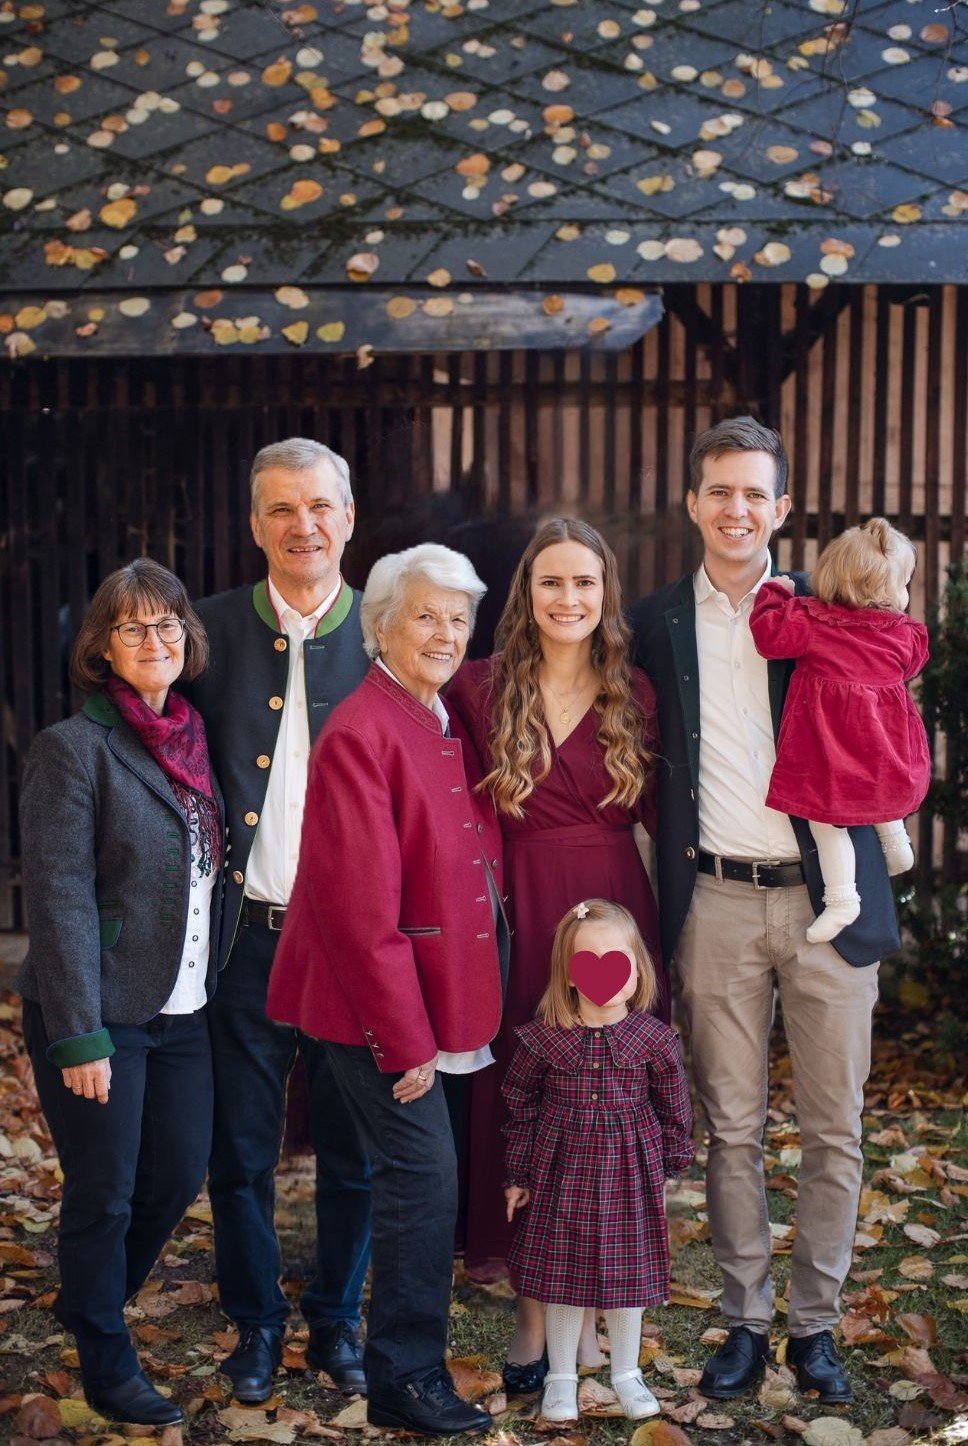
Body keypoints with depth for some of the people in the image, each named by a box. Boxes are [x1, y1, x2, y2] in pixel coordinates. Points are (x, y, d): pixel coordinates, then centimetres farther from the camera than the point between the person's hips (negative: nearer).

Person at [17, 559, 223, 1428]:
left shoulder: (192, 742, 9)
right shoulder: (75, 748, -11)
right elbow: (59, 898, -16)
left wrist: (214, 986, 7)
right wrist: (80, 1036, -19)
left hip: (183, 1010, 6)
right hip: (102, 1014, -6)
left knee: (179, 1176, 13)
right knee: (104, 1194, 4)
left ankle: (90, 1305, 38)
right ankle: (108, 1366, 24)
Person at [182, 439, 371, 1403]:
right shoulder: (213, 629, 1)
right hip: (245, 936, 1)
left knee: (351, 1150, 12)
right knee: (240, 1150, 10)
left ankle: (337, 1318, 31)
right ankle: (255, 1323, 29)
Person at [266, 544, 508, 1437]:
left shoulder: (451, 724, 10)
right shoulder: (360, 735, -16)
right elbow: (361, 909, -19)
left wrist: (449, 1017, 8)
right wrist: (404, 1038, -17)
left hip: (443, 992, 8)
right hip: (382, 1004, -8)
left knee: (420, 1177, 14)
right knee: (424, 1174, -6)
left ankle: (411, 1365, 28)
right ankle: (406, 1380, 9)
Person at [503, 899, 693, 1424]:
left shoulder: (652, 1039, -8)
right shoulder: (544, 1038, -9)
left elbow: (673, 1106, 5)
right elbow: (520, 1106, 1)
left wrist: (672, 1162, 9)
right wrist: (519, 1175, 3)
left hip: (629, 1172, 0)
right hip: (562, 1170, 0)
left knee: (627, 1272, 9)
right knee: (561, 1272, 8)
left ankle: (626, 1372, 28)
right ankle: (561, 1376, 24)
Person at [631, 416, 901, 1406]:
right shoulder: (657, 622, 6)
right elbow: (652, 768, 10)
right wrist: (664, 889, 3)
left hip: (826, 898, 0)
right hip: (718, 903, 1)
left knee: (833, 1130, 6)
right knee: (731, 1127, 8)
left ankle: (815, 1325, 20)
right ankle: (744, 1321, 21)